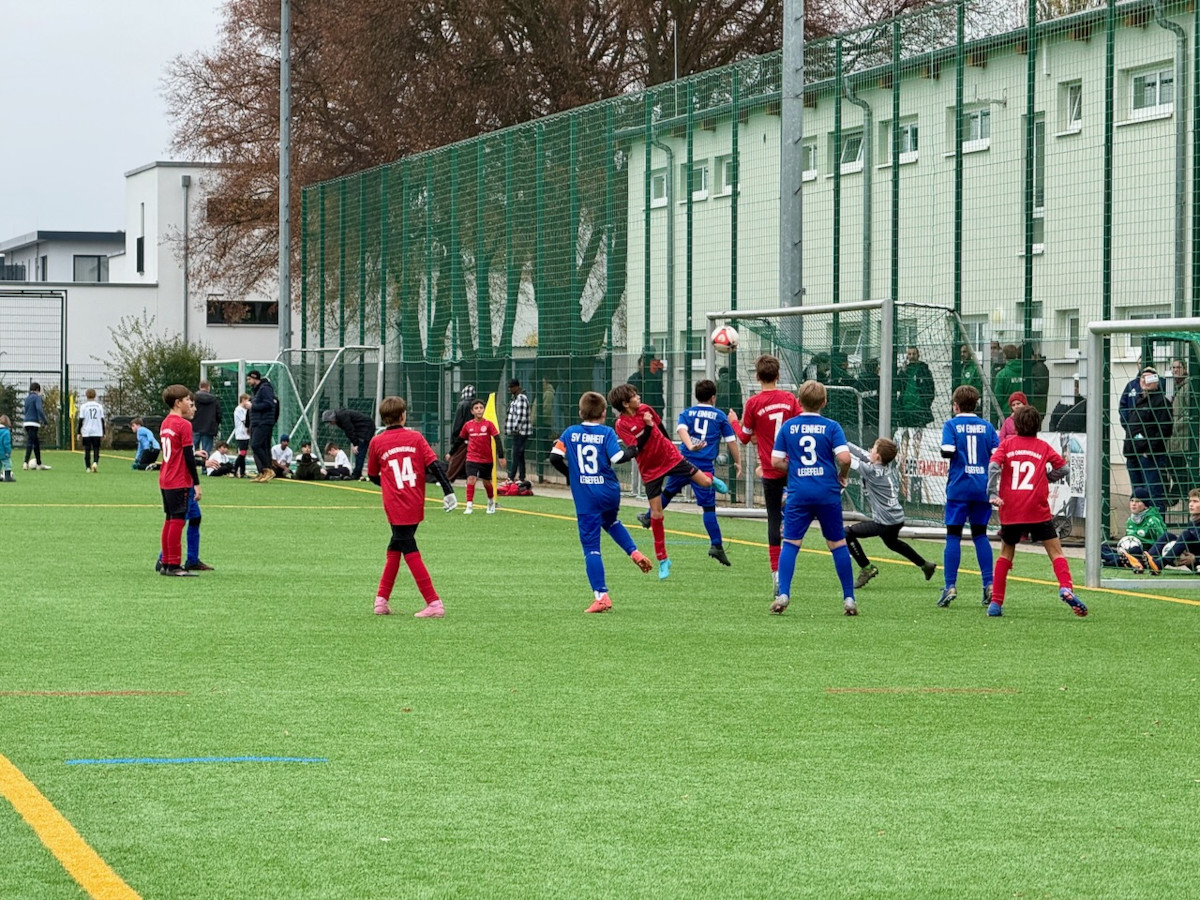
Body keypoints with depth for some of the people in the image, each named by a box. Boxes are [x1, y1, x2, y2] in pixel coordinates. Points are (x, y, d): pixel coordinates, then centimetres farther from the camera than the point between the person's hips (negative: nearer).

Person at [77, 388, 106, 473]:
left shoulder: (84, 406, -2)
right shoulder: (99, 406, 4)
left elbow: (81, 420, -2)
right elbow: (102, 420, 8)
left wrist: (78, 432, 5)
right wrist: (103, 432, 14)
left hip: (86, 432, -1)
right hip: (97, 432, 1)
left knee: (87, 450, 6)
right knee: (96, 449, 5)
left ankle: (88, 467, 6)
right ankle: (95, 462, -18)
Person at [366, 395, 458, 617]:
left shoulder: (377, 442, 3)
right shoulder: (415, 437, 5)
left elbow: (373, 476, 15)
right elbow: (434, 465, -5)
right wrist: (448, 491, -5)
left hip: (395, 507, -3)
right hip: (416, 505, 3)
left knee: (410, 552, -3)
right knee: (395, 548, 17)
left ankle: (434, 604, -11)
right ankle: (381, 600, 17)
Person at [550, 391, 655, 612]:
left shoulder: (570, 433, 2)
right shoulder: (606, 432, -3)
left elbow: (555, 458, -3)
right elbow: (617, 457, -16)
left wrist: (569, 474, 15)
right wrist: (632, 452, 4)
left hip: (585, 497, -1)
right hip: (609, 492, 1)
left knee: (591, 546, 0)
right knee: (610, 521, 36)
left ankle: (601, 596, -6)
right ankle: (634, 553, 16)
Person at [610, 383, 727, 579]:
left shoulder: (645, 409, -3)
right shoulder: (621, 424, -17)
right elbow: (636, 448, -26)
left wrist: (670, 444, 24)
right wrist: (647, 426, -29)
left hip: (670, 456, 3)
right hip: (650, 470, -3)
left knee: (705, 482, 0)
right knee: (656, 515, -1)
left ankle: (712, 479, 41)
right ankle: (662, 560, 10)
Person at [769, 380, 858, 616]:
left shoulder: (788, 426, 4)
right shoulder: (831, 427, -1)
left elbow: (775, 461, 3)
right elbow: (844, 457, -12)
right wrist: (842, 476, 7)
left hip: (798, 493, 0)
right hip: (828, 492, 0)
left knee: (790, 543, 2)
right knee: (838, 544, 8)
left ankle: (783, 594, -12)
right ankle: (849, 599, 9)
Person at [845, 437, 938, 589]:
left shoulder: (871, 471, -19)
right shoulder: (885, 466, 3)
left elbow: (849, 459, -16)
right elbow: (861, 453, 8)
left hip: (886, 522, -9)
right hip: (897, 518, 9)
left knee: (848, 533, -11)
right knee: (892, 542, 37)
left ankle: (866, 568, -7)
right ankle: (925, 565, 47)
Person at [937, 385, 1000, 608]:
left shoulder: (951, 424, -1)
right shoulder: (986, 426, 7)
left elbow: (947, 452, -14)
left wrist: (944, 451, 8)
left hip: (959, 488, -3)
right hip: (982, 487, 3)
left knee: (953, 535, 1)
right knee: (980, 534, 11)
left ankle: (950, 586, -6)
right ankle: (989, 584, 4)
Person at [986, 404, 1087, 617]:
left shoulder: (1007, 444, 10)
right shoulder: (1043, 447, 9)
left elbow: (994, 465, -6)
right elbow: (1062, 468, 3)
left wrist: (993, 494, -12)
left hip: (1010, 511, 2)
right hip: (1038, 511, -1)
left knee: (1005, 554, 16)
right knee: (1056, 552, 2)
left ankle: (996, 602, 12)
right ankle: (1066, 587, -23)